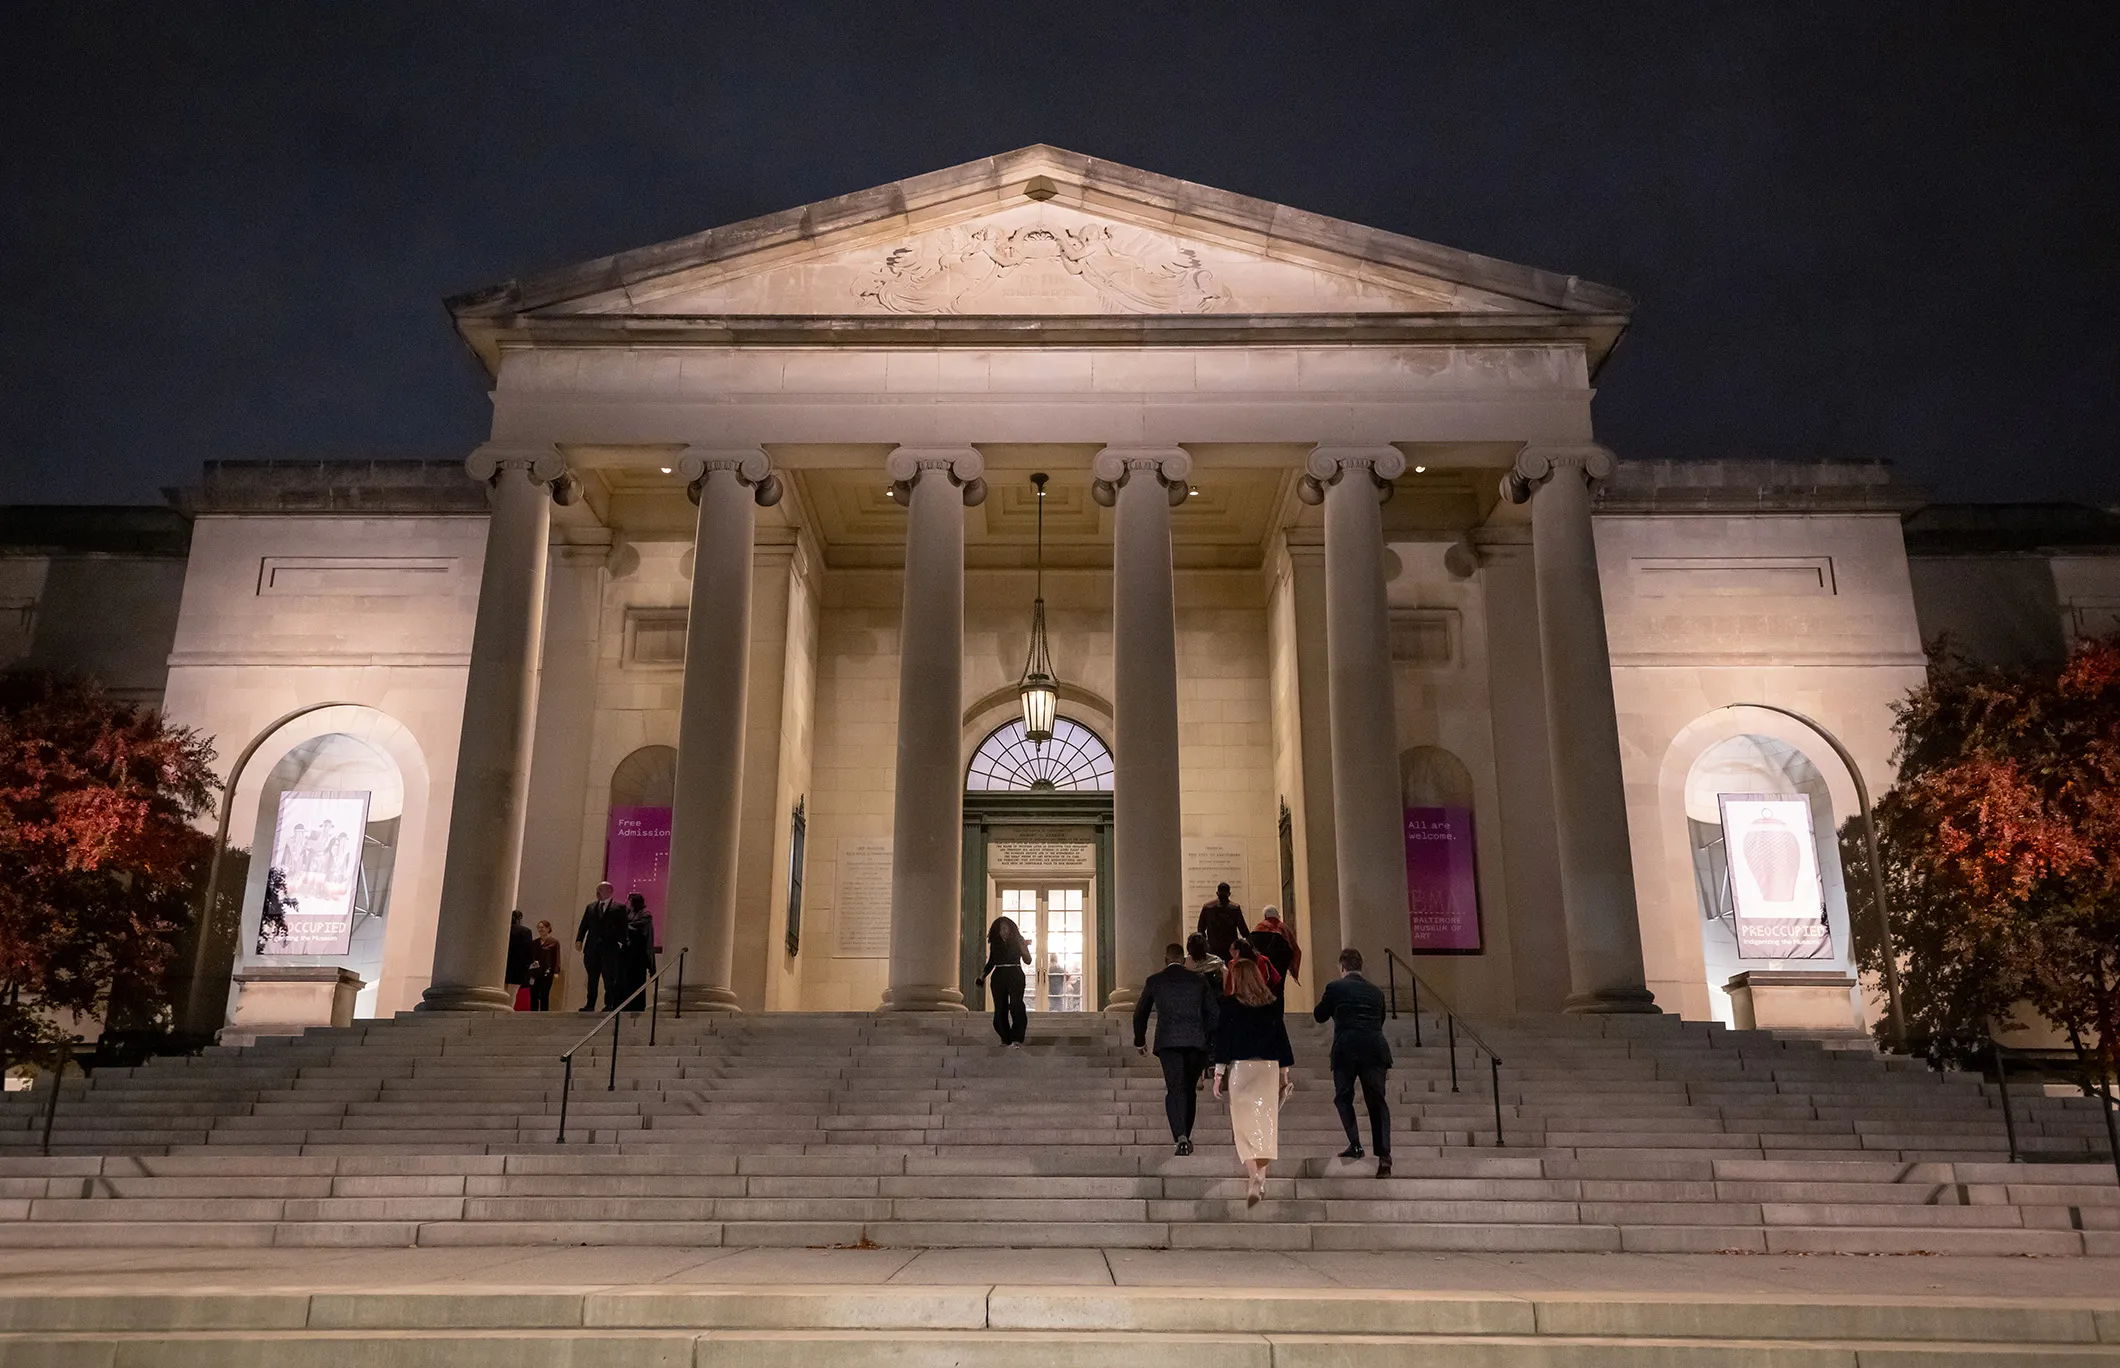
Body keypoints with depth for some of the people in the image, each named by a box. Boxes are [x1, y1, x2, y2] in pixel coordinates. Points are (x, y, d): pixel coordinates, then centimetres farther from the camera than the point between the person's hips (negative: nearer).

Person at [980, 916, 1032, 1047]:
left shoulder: (1018, 940, 5)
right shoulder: (994, 943, 10)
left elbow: (1027, 961, 2)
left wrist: (1023, 948, -14)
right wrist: (983, 974, 4)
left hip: (1015, 976, -3)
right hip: (998, 977, 3)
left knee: (1016, 1004, -20)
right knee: (1000, 1008, 2)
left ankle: (1016, 1039, -24)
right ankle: (1006, 1038, 14)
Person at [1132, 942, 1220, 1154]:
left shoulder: (1154, 981, 8)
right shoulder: (1199, 980, 11)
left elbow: (1140, 1013, 17)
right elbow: (1214, 1012, 11)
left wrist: (1140, 1040, 31)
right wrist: (1212, 1042, 20)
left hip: (1168, 1042, -2)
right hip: (1196, 1041, 2)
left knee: (1175, 1089, -4)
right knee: (1190, 1090, 15)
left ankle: (1181, 1137, -22)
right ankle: (1186, 1137, 19)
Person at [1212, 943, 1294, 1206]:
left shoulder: (1229, 1004, -4)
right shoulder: (1272, 1004, 5)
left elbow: (1222, 1039, -6)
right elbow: (1281, 1037, 7)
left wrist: (1218, 1074, -2)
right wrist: (1285, 1071, 14)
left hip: (1240, 1067, -3)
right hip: (1268, 1067, 3)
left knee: (1244, 1123, -1)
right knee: (1265, 1121, 10)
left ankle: (1253, 1177, -13)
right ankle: (1261, 1177, 10)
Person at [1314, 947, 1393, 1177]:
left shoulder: (1335, 987, 3)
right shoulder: (1376, 991, 15)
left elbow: (1320, 1016, 15)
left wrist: (1317, 1008, 34)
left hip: (1346, 1050, -3)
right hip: (1375, 1050, 3)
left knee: (1343, 1097, 15)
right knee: (1377, 1102, 7)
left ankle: (1355, 1144, 1)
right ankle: (1384, 1155, -3)